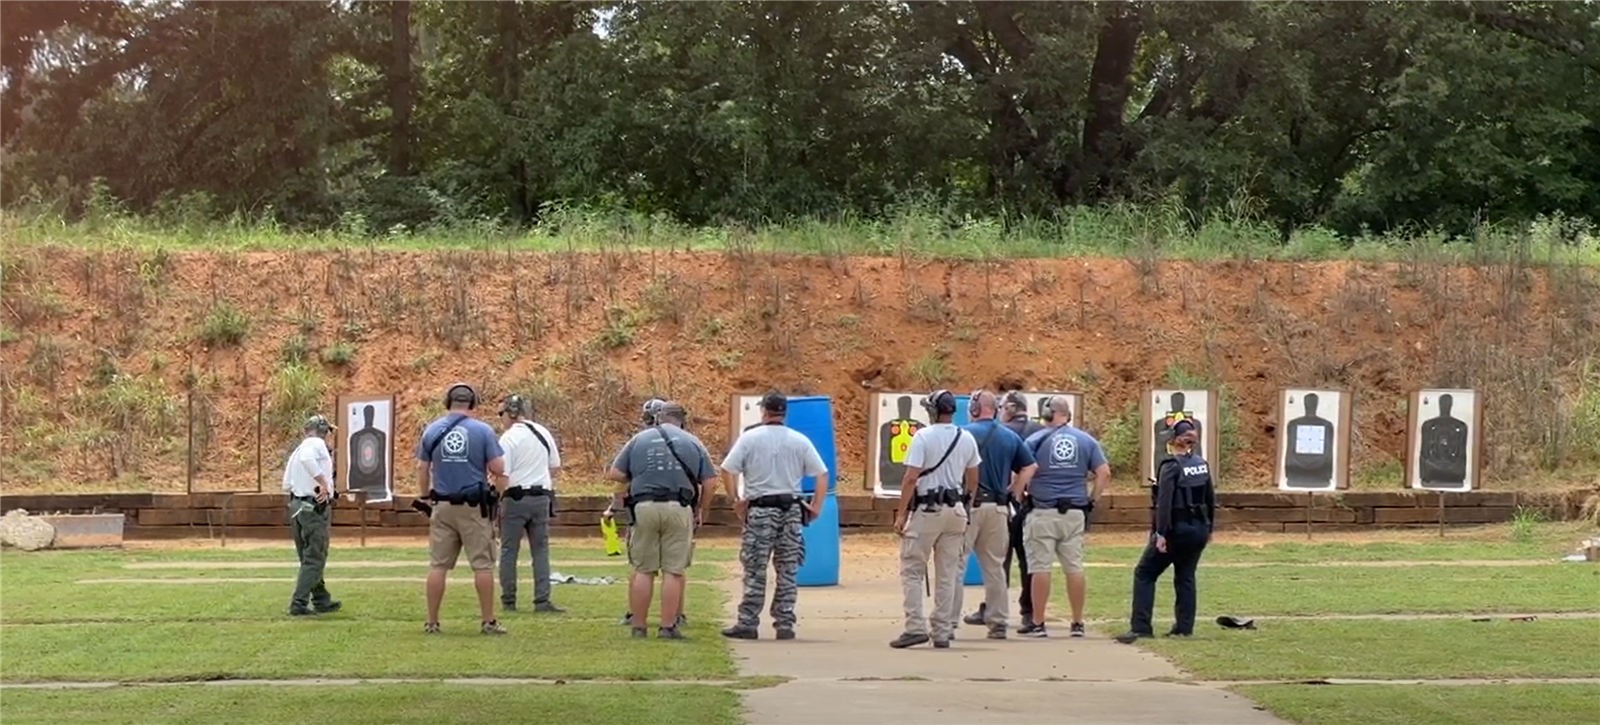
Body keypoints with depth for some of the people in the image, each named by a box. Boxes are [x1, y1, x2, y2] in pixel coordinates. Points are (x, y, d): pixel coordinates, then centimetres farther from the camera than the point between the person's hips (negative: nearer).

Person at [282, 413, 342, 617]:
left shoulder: (297, 451, 16)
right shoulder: (317, 444, -8)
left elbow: (286, 485, 13)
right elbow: (307, 458, -32)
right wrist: (323, 482, -29)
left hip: (296, 506, 9)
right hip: (315, 507, -9)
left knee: (309, 558, 16)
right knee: (314, 559, -4)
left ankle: (322, 600, 25)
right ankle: (298, 604, -9)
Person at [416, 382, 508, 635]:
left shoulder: (431, 430, 3)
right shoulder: (482, 430, -5)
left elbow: (422, 468, 6)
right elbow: (498, 469, -7)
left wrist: (425, 499, 16)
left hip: (443, 506, 3)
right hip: (475, 507, -3)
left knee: (437, 565, 6)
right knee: (482, 565, 2)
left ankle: (432, 622, 7)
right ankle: (488, 621, 3)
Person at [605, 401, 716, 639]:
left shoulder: (639, 439, 10)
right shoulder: (693, 443, 10)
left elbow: (615, 474, 6)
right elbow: (709, 483, 5)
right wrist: (701, 512, 16)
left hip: (644, 508, 1)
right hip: (678, 509, -1)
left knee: (643, 571, 7)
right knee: (673, 572, 3)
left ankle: (638, 627, 9)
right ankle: (667, 627, 1)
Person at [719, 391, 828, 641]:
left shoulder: (749, 438, -2)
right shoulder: (800, 441, 5)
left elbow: (728, 470, -7)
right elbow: (822, 475, 3)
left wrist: (735, 500, 1)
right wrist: (816, 506, 7)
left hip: (760, 510, -2)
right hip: (791, 509, 2)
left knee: (755, 571, 2)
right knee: (788, 571, 8)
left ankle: (748, 623, 1)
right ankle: (785, 624, 8)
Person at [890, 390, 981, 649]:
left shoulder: (923, 437, -10)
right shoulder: (966, 439, 6)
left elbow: (911, 478, -15)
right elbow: (972, 480, 14)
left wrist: (901, 513, -11)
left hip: (927, 509, -5)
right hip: (955, 511, 5)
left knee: (912, 570, 0)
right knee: (948, 574, 10)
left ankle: (915, 627, -10)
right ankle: (943, 632, 10)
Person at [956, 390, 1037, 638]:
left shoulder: (965, 433, -7)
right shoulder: (1011, 437, 10)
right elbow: (1030, 467, 11)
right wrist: (1013, 490, 12)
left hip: (969, 505, -5)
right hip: (999, 507, 5)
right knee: (995, 566, 11)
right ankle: (997, 621, 13)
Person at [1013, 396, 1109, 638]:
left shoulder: (1036, 440, -4)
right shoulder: (1086, 440, 5)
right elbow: (1104, 473, 1)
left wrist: (1016, 498, 3)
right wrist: (1092, 501, 8)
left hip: (1042, 512, -3)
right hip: (1075, 512, 3)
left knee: (1040, 567, 1)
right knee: (1075, 567, 7)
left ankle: (1037, 623, 3)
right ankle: (1078, 623, 10)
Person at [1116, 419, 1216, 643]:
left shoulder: (1171, 466, -12)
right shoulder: (1202, 464, 8)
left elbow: (1164, 502, -19)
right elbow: (1211, 499, 13)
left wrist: (1161, 533, -21)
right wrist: (1209, 529, 22)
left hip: (1177, 529, -7)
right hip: (1198, 529, 7)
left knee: (1144, 574, 0)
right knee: (1185, 577, 15)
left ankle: (1140, 627, -7)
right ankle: (1184, 627, 12)